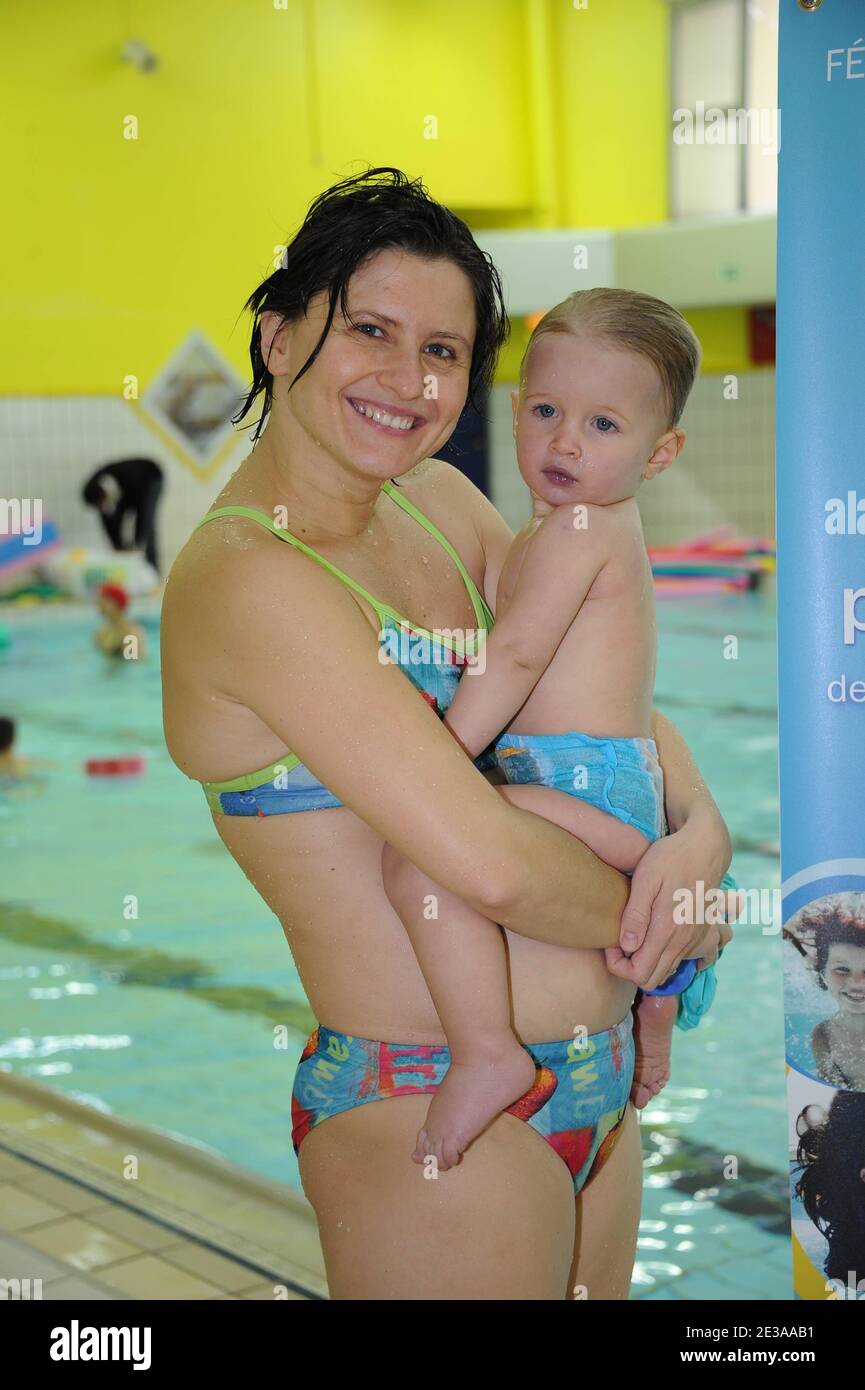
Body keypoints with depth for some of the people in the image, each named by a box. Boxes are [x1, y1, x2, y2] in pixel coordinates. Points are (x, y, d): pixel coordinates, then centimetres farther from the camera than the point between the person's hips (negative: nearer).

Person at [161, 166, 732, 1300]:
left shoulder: (440, 503, 6)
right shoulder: (250, 577, -20)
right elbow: (490, 862, -26)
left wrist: (700, 828, -7)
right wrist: (658, 916, -8)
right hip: (432, 1111, -8)